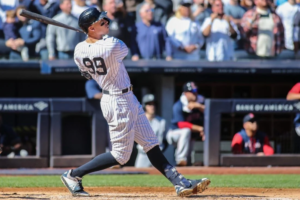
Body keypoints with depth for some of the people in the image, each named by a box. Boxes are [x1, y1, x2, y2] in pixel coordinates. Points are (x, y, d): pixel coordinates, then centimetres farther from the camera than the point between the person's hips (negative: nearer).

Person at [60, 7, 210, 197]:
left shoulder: (79, 51, -4)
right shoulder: (112, 46, -25)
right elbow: (125, 49, -2)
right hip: (119, 103, -9)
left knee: (152, 145, 9)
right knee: (121, 155, 1)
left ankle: (180, 183, 10)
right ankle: (73, 175, 6)